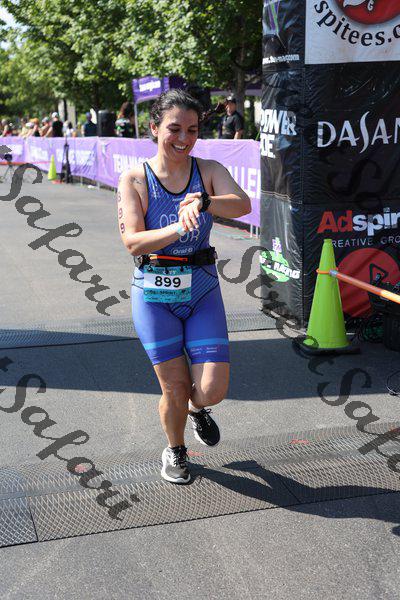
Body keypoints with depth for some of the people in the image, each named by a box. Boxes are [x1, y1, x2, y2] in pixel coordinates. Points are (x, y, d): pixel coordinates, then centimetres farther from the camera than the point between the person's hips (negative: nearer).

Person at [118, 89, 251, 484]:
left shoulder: (208, 171, 1)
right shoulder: (135, 180, -5)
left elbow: (242, 205, -18)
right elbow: (133, 242, -17)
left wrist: (203, 202, -38)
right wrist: (179, 228, -33)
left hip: (203, 291, 2)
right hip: (155, 293, -2)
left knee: (212, 390, -3)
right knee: (175, 387, 4)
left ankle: (197, 409, 36)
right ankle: (175, 451, 35)